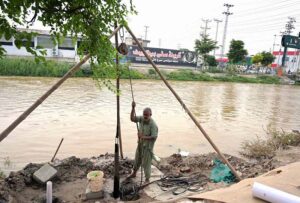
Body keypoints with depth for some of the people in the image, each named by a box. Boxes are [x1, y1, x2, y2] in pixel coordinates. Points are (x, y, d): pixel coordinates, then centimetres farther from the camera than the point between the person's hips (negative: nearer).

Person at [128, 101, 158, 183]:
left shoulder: (153, 124, -27)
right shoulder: (141, 118, -10)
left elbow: (154, 137, -27)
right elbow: (132, 118, -16)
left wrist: (143, 137, -32)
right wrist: (133, 108, -26)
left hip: (148, 146, -6)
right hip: (140, 144, 7)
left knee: (146, 163, 4)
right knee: (137, 160, 25)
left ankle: (147, 179, 23)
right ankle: (134, 173, 48)